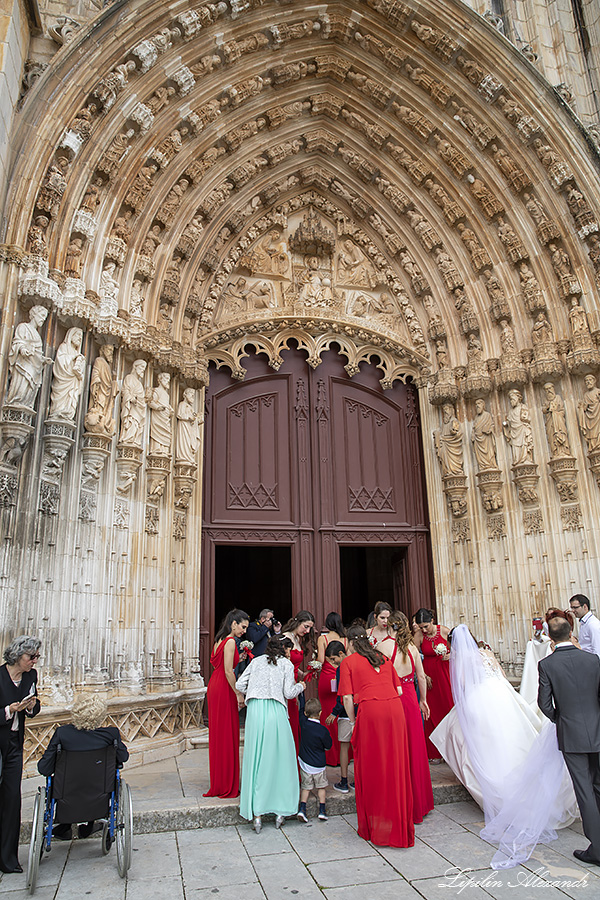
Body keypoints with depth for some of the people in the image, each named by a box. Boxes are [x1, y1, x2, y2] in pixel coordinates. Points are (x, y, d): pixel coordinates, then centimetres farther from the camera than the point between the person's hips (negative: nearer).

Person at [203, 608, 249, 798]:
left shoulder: (220, 639, 12)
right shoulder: (230, 642, -15)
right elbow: (228, 671, -19)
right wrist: (238, 694, -13)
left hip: (214, 686, 9)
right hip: (224, 690, -9)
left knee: (218, 735, 15)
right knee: (227, 735, -1)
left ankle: (218, 783, 25)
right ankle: (227, 785, 8)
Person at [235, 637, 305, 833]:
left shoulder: (256, 661, 17)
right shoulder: (286, 664, 8)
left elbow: (239, 685, 13)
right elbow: (288, 693, 1)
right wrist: (300, 686, 20)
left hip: (255, 710, 3)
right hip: (276, 711, -3)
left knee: (256, 759, 8)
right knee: (279, 758, 9)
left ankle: (256, 813, 7)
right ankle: (281, 811, 14)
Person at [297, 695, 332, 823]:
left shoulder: (303, 723, -11)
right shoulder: (323, 730, -20)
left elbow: (301, 709, 5)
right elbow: (328, 746, -6)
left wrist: (301, 691, 14)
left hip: (305, 762, 2)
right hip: (319, 764, -2)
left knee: (305, 787, 13)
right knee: (321, 787, 14)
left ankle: (302, 808, 2)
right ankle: (322, 811, 13)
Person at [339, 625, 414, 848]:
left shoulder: (348, 662, 6)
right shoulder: (383, 658, 20)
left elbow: (348, 698, -2)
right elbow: (399, 690, 17)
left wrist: (352, 721, 11)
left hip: (370, 712, -5)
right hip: (395, 709, 5)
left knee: (371, 767, 8)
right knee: (395, 766, 13)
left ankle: (376, 826, 16)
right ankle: (399, 824, 22)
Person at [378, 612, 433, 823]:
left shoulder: (383, 646, -12)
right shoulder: (412, 647, 3)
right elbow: (421, 677, 9)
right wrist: (423, 700, 19)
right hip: (411, 700, 5)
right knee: (414, 750, 15)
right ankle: (419, 803, 28)